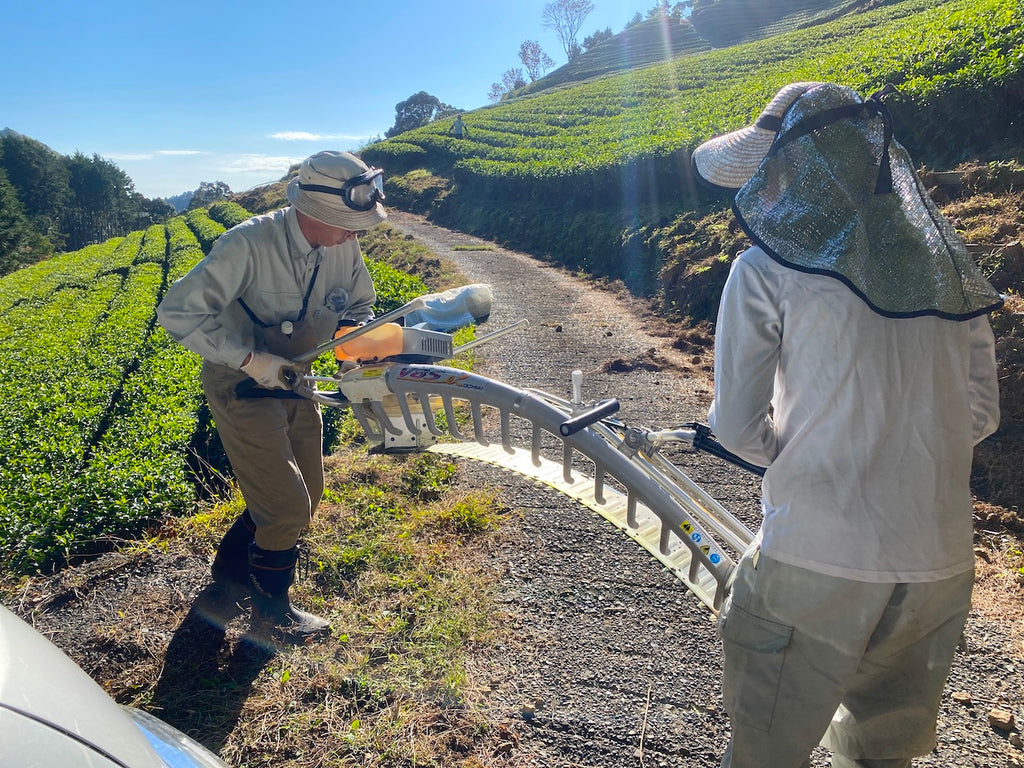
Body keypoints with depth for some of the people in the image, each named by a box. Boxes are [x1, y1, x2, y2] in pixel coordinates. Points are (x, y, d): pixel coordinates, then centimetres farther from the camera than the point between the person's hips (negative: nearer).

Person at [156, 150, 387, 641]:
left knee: (306, 495, 15)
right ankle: (271, 603, 26)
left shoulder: (344, 246, -11)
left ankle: (232, 564, 42)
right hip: (241, 389, -7)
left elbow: (360, 305, 7)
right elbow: (178, 313, -26)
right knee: (287, 506, -3)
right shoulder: (248, 245, -29)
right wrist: (250, 359, -29)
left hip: (293, 382, 7)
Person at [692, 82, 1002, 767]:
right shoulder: (949, 265, 6)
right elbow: (981, 412, 12)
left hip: (813, 563, -5)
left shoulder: (765, 270, -9)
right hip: (941, 567, 6)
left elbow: (739, 428, -6)